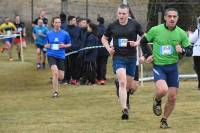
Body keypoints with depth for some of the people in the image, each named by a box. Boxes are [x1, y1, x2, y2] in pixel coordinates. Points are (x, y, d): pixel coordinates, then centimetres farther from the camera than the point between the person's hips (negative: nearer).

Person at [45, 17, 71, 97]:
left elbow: (69, 44, 10)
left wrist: (64, 46, -10)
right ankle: (55, 92, -13)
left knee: (61, 77, 2)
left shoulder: (65, 34, 1)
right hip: (51, 55, -1)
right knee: (55, 72, -22)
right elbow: (45, 44, 15)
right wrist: (47, 46, -9)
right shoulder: (49, 34, 4)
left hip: (61, 56, 1)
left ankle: (54, 79, 39)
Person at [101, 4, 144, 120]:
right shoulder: (112, 26, 2)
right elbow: (104, 38, 16)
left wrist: (137, 43, -11)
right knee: (122, 82, -18)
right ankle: (125, 109, -19)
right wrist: (108, 48, -1)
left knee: (129, 85, 10)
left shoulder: (135, 24, -1)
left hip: (131, 58, 1)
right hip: (118, 58, -1)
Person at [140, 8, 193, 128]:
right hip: (158, 66, -3)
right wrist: (148, 55, 1)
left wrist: (182, 50, -18)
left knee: (172, 97, 4)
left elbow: (190, 51, 3)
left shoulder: (181, 33, -2)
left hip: (173, 67, 3)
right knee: (162, 90, -27)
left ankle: (164, 120, 27)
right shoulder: (155, 30, -6)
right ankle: (157, 101, 9)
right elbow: (143, 42, 11)